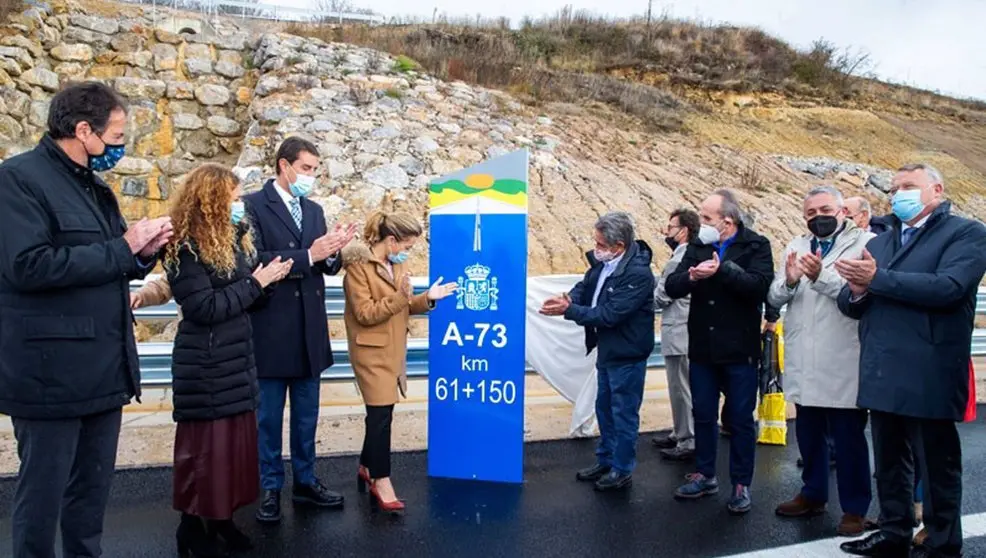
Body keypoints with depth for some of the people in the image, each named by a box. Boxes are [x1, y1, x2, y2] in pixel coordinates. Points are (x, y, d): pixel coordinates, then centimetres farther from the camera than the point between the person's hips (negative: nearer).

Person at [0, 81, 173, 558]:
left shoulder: (95, 186, 14)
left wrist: (142, 252, -3)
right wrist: (122, 247, -19)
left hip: (102, 369, 8)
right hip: (51, 371, -8)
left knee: (92, 490, 19)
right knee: (42, 493, 7)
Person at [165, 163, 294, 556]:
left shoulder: (232, 238, 10)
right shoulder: (186, 247, -15)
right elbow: (205, 307, -20)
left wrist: (268, 279, -5)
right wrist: (256, 282, -16)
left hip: (236, 358, 8)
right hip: (205, 365, -8)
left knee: (237, 440, 13)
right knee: (205, 445, 3)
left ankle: (221, 518, 26)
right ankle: (193, 525, 19)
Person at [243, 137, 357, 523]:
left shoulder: (314, 210, 12)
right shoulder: (252, 205, -7)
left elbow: (326, 267, 11)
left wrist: (332, 252, -11)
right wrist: (308, 254, -22)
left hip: (310, 330, 6)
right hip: (272, 330, -6)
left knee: (306, 415, 15)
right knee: (269, 416, 8)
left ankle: (305, 482, 28)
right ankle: (270, 489, 21)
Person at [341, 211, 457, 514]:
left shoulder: (397, 263, 9)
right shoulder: (358, 266, -15)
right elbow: (365, 314, -19)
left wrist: (426, 298, -4)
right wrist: (400, 297, -28)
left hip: (393, 350, 7)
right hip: (372, 351, -7)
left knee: (379, 413, 14)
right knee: (381, 414, -7)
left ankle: (367, 468, 31)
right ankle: (381, 483, 4)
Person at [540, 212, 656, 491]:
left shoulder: (638, 273, -26)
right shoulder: (603, 262, -2)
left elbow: (610, 314, -28)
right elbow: (585, 286, 7)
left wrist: (569, 311, -27)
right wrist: (568, 297, -16)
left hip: (627, 355, -9)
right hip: (607, 350, 9)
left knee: (623, 413, 6)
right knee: (604, 408, 20)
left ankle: (622, 471, 22)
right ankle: (605, 461, 37)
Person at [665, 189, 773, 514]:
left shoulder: (755, 246, -5)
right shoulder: (698, 247, 8)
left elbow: (760, 284, -21)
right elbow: (672, 286, -2)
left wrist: (722, 270, -24)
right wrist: (691, 276, -22)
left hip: (739, 349, -4)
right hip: (702, 347, 4)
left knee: (741, 419, 7)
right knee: (703, 415, 14)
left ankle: (741, 485, 19)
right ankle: (705, 475, 30)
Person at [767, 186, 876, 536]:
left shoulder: (865, 243, -4)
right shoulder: (795, 248, 13)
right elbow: (774, 298, 6)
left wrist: (820, 276, -29)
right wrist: (789, 282, -14)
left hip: (842, 363, -5)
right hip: (803, 362, 6)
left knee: (848, 437, 4)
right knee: (808, 433, 17)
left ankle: (855, 508, 18)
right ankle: (813, 494, 34)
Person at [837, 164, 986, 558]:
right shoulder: (879, 242, 17)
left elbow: (948, 287, -21)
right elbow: (849, 304, 12)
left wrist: (877, 279, -19)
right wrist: (857, 291, -12)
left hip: (928, 376, -6)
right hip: (882, 374, 6)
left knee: (937, 466, 7)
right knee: (889, 463, 17)